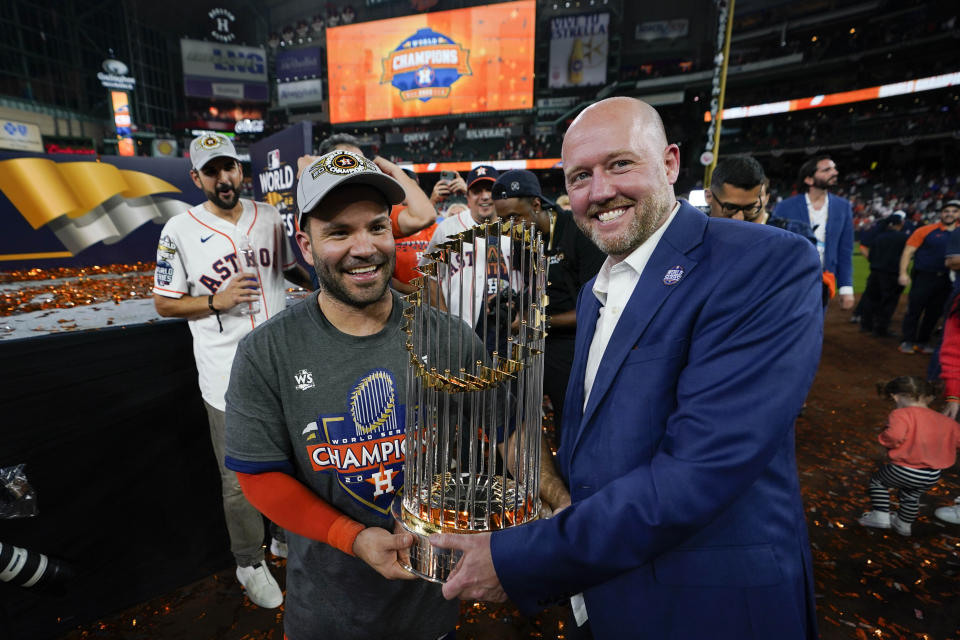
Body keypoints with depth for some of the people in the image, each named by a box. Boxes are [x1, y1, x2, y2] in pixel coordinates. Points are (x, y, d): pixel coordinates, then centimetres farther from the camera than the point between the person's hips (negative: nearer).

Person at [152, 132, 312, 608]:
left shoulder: (270, 218, 4)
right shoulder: (180, 231, -5)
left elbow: (300, 272, 14)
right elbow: (164, 303, -1)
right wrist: (216, 302, -16)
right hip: (228, 377, -3)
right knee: (239, 479, 8)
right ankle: (249, 563, 34)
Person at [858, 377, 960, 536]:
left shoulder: (901, 414, -16)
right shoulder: (945, 420, 5)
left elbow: (895, 435, -32)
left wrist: (885, 440, -11)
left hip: (904, 472, -6)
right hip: (933, 476, 6)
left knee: (877, 480, 22)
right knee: (912, 495, 31)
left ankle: (881, 516, 22)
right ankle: (904, 524, 46)